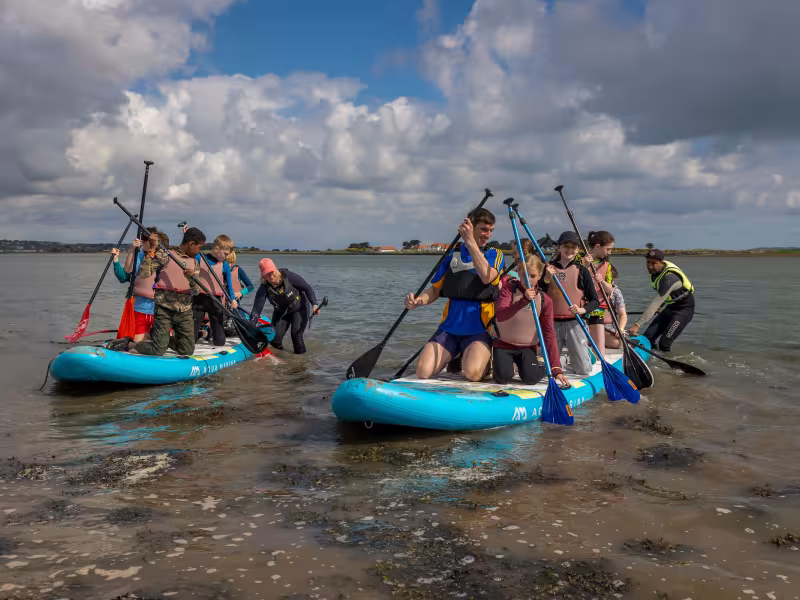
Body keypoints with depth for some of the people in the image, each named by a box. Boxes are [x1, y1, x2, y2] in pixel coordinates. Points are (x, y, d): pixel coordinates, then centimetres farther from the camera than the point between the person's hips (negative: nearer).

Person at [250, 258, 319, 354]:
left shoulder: (288, 276, -27)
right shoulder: (264, 288, -20)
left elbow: (307, 288, -16)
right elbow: (256, 309, -22)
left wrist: (314, 304, -27)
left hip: (299, 309, -3)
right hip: (280, 313, 3)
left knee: (296, 335, -18)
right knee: (274, 338, -3)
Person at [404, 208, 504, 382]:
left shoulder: (495, 254, 5)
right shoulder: (453, 256, 13)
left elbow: (487, 277, -19)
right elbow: (435, 290, 14)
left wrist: (470, 241, -23)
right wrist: (419, 300, -8)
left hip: (479, 329, -3)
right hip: (450, 327, 3)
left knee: (473, 373, -29)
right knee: (423, 372, -13)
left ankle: (487, 359, 7)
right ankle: (454, 356, 17)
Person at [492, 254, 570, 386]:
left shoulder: (545, 300, -3)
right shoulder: (508, 288, -8)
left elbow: (549, 334, -5)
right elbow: (500, 315, -25)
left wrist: (556, 369, -13)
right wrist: (524, 300, -38)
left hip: (528, 347, 1)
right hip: (503, 345, -1)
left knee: (531, 378, -23)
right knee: (503, 377, -24)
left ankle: (545, 368, 13)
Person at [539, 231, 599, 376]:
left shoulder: (581, 270, 2)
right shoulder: (548, 269, 5)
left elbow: (594, 301, 1)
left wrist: (582, 310, -19)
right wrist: (546, 279, -16)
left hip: (574, 323, -1)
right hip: (552, 322, 1)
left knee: (584, 370, -2)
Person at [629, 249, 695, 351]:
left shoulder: (669, 277, -32)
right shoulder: (656, 270, -5)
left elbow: (656, 304, -37)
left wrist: (638, 324, -40)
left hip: (684, 309, -9)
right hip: (670, 307, 9)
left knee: (664, 344, -19)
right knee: (647, 338, -2)